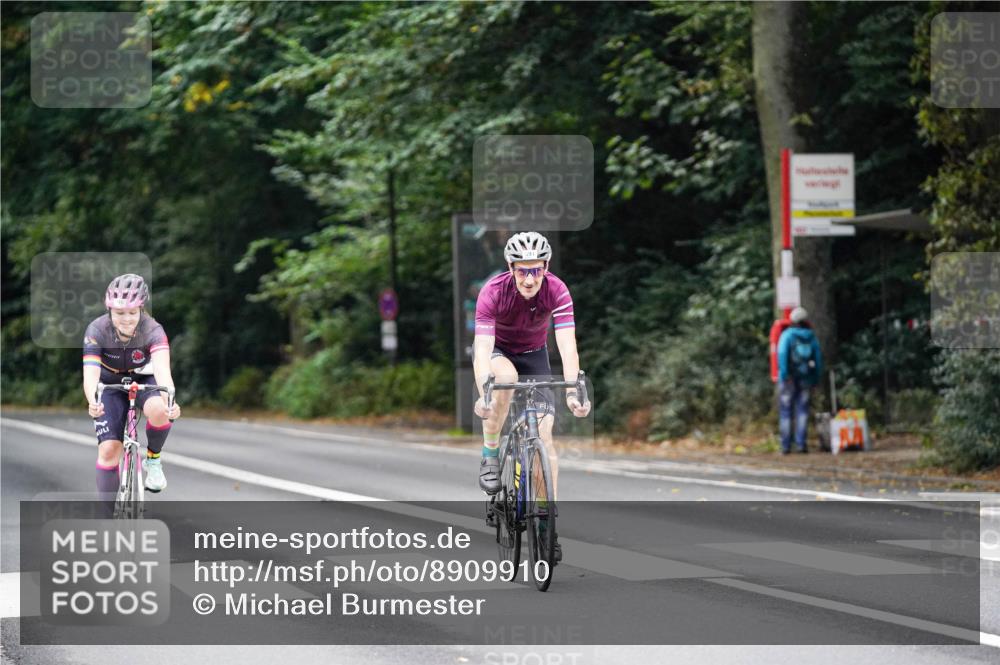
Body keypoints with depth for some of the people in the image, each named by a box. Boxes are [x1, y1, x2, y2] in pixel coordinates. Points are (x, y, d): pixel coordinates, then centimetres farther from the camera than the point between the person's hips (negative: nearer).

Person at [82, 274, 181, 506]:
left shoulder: (153, 330, -29)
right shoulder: (97, 331, -28)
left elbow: (162, 368, -45)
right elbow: (90, 372, -39)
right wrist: (92, 402, -61)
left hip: (143, 380, -1)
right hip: (110, 386, 1)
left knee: (159, 410, -34)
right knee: (109, 449, -14)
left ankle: (153, 459, -5)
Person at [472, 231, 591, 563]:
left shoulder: (557, 291, -26)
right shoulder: (493, 292, -30)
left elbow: (568, 346, -33)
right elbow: (483, 348, -38)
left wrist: (572, 392, -47)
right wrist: (484, 394, -53)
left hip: (533, 355, 2)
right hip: (496, 351, -2)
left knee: (544, 432, -13)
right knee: (506, 376, -38)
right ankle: (490, 455, -19)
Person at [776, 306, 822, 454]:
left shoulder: (787, 335, -3)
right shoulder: (811, 337, 7)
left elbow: (782, 353, -17)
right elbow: (818, 358, 7)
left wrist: (783, 374, -20)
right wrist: (816, 378, 12)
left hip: (789, 377, -2)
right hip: (806, 379, 2)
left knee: (786, 412, 3)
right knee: (802, 411, 6)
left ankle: (786, 446, -1)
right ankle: (801, 443, -4)